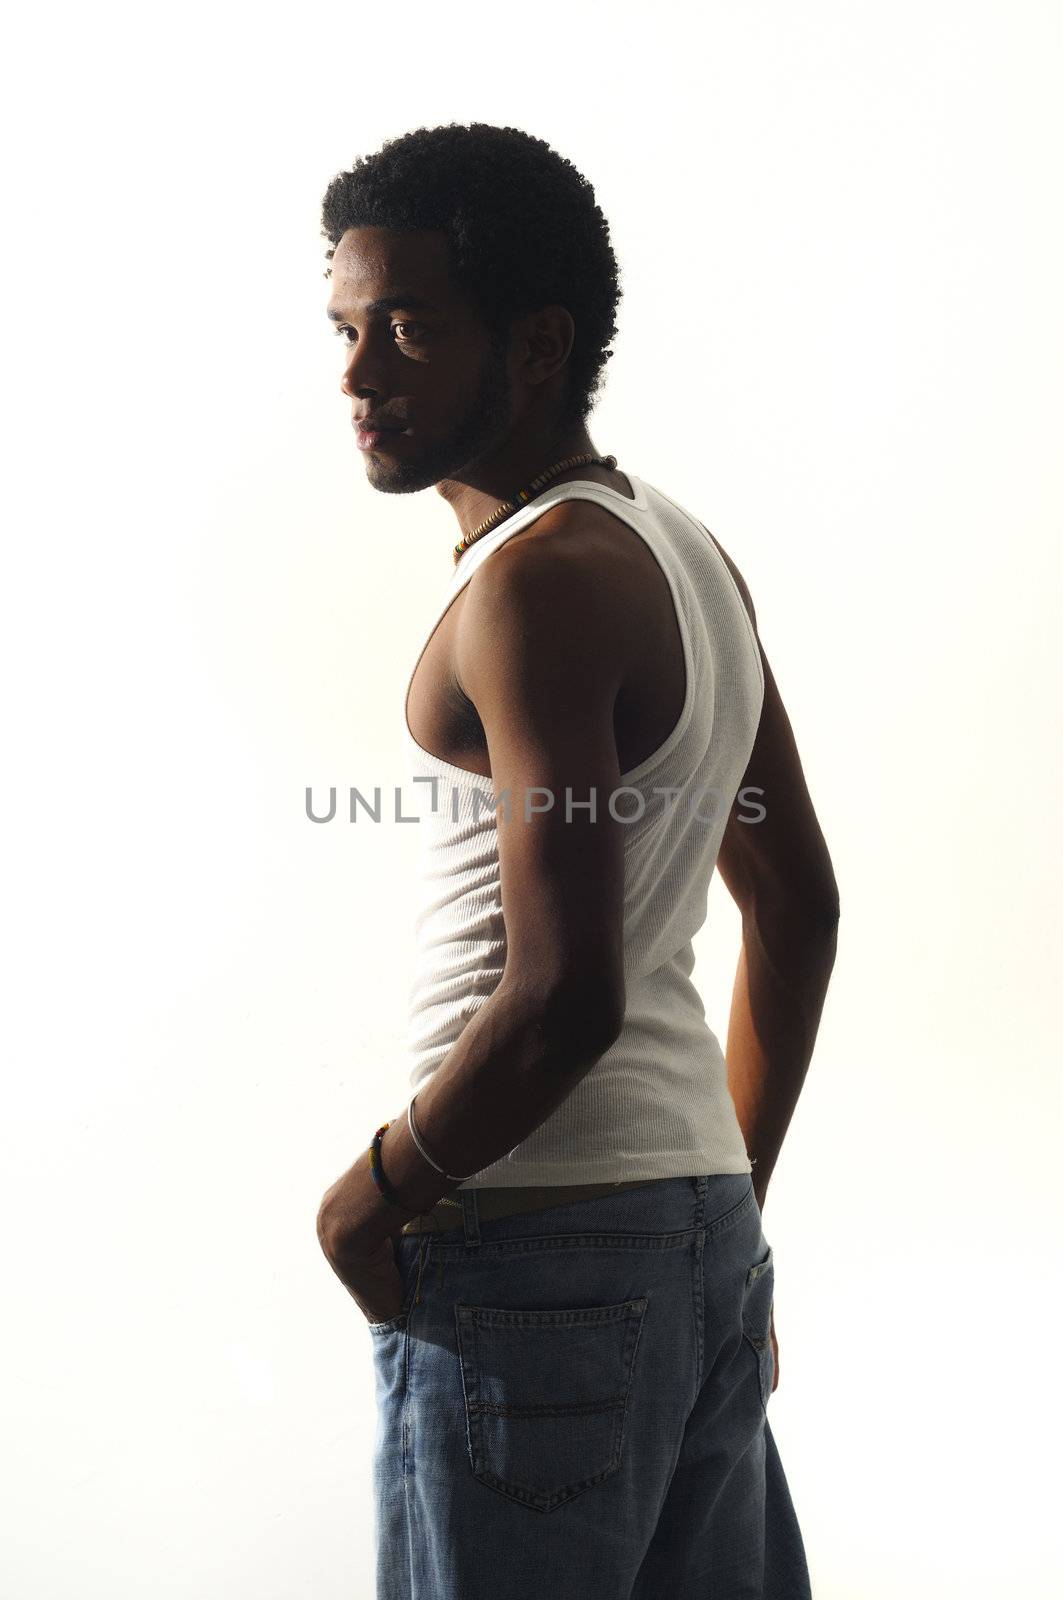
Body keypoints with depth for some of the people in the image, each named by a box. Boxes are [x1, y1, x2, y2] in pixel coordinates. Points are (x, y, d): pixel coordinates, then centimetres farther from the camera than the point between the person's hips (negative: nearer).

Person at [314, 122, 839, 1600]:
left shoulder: (535, 583, -16)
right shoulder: (690, 555, 12)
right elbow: (801, 910, 18)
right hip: (705, 1227, 9)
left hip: (533, 1252, -9)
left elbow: (564, 998, -23)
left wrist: (375, 1195, -9)